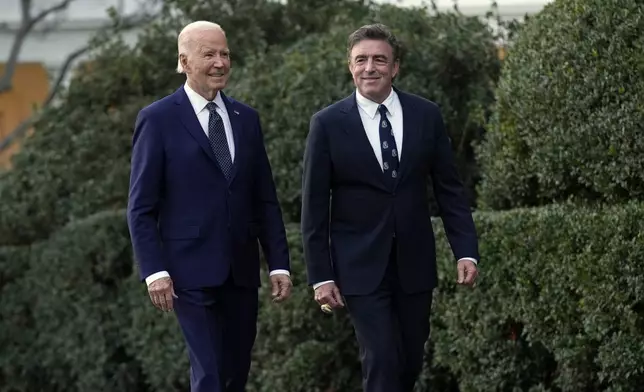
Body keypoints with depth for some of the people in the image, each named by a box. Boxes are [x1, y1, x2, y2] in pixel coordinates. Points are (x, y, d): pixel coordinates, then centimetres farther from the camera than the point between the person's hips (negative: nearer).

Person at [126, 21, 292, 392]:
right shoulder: (158, 120, -4)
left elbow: (265, 200, 13)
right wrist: (155, 271, -13)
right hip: (191, 271, -5)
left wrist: (279, 263, 6)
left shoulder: (246, 118, 11)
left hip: (241, 271, 5)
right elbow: (141, 207, -5)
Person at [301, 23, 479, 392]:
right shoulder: (328, 123, -6)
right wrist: (321, 276, -6)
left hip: (415, 263, 3)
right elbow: (315, 206, -3)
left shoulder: (426, 115, 1)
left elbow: (450, 189, 5)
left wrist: (467, 250, -3)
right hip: (361, 266, -3)